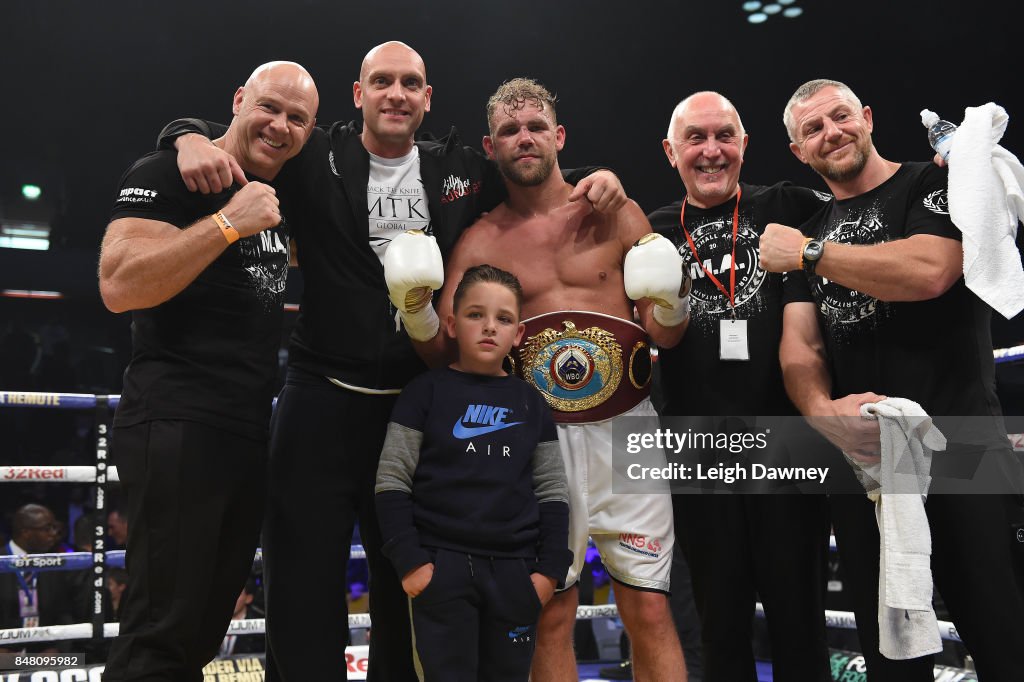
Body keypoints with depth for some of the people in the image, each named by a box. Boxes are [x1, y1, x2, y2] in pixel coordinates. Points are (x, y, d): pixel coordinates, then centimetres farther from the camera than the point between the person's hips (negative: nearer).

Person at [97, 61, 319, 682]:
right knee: (163, 630, -6)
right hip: (178, 426, -8)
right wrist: (228, 223, -21)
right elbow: (119, 285, -21)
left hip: (250, 431, 9)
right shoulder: (169, 174, -7)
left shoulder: (275, 196, 17)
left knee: (206, 626, 14)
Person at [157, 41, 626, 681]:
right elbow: (201, 130, 1)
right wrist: (193, 139, -22)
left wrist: (596, 178, 2)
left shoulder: (462, 169, 8)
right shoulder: (315, 161, -1)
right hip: (322, 403, -2)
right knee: (303, 587, 3)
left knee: (408, 592, 15)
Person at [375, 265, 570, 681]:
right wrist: (409, 560, -10)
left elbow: (552, 491, 10)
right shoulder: (428, 390, -1)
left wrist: (551, 568, 2)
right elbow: (391, 481, -3)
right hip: (442, 567, -3)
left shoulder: (531, 402, 9)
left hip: (515, 571, 3)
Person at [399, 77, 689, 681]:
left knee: (650, 613, 2)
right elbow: (442, 350, 2)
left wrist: (670, 305, -17)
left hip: (626, 428, 0)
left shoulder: (616, 217, 4)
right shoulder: (480, 242, 6)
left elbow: (666, 336, 5)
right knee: (552, 616, 6)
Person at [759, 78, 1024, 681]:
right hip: (860, 457, 5)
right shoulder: (809, 229, 17)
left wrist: (808, 253, -9)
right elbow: (799, 343, 6)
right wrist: (822, 410, -16)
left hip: (960, 450, -5)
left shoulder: (936, 184, 1)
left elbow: (929, 270, -20)